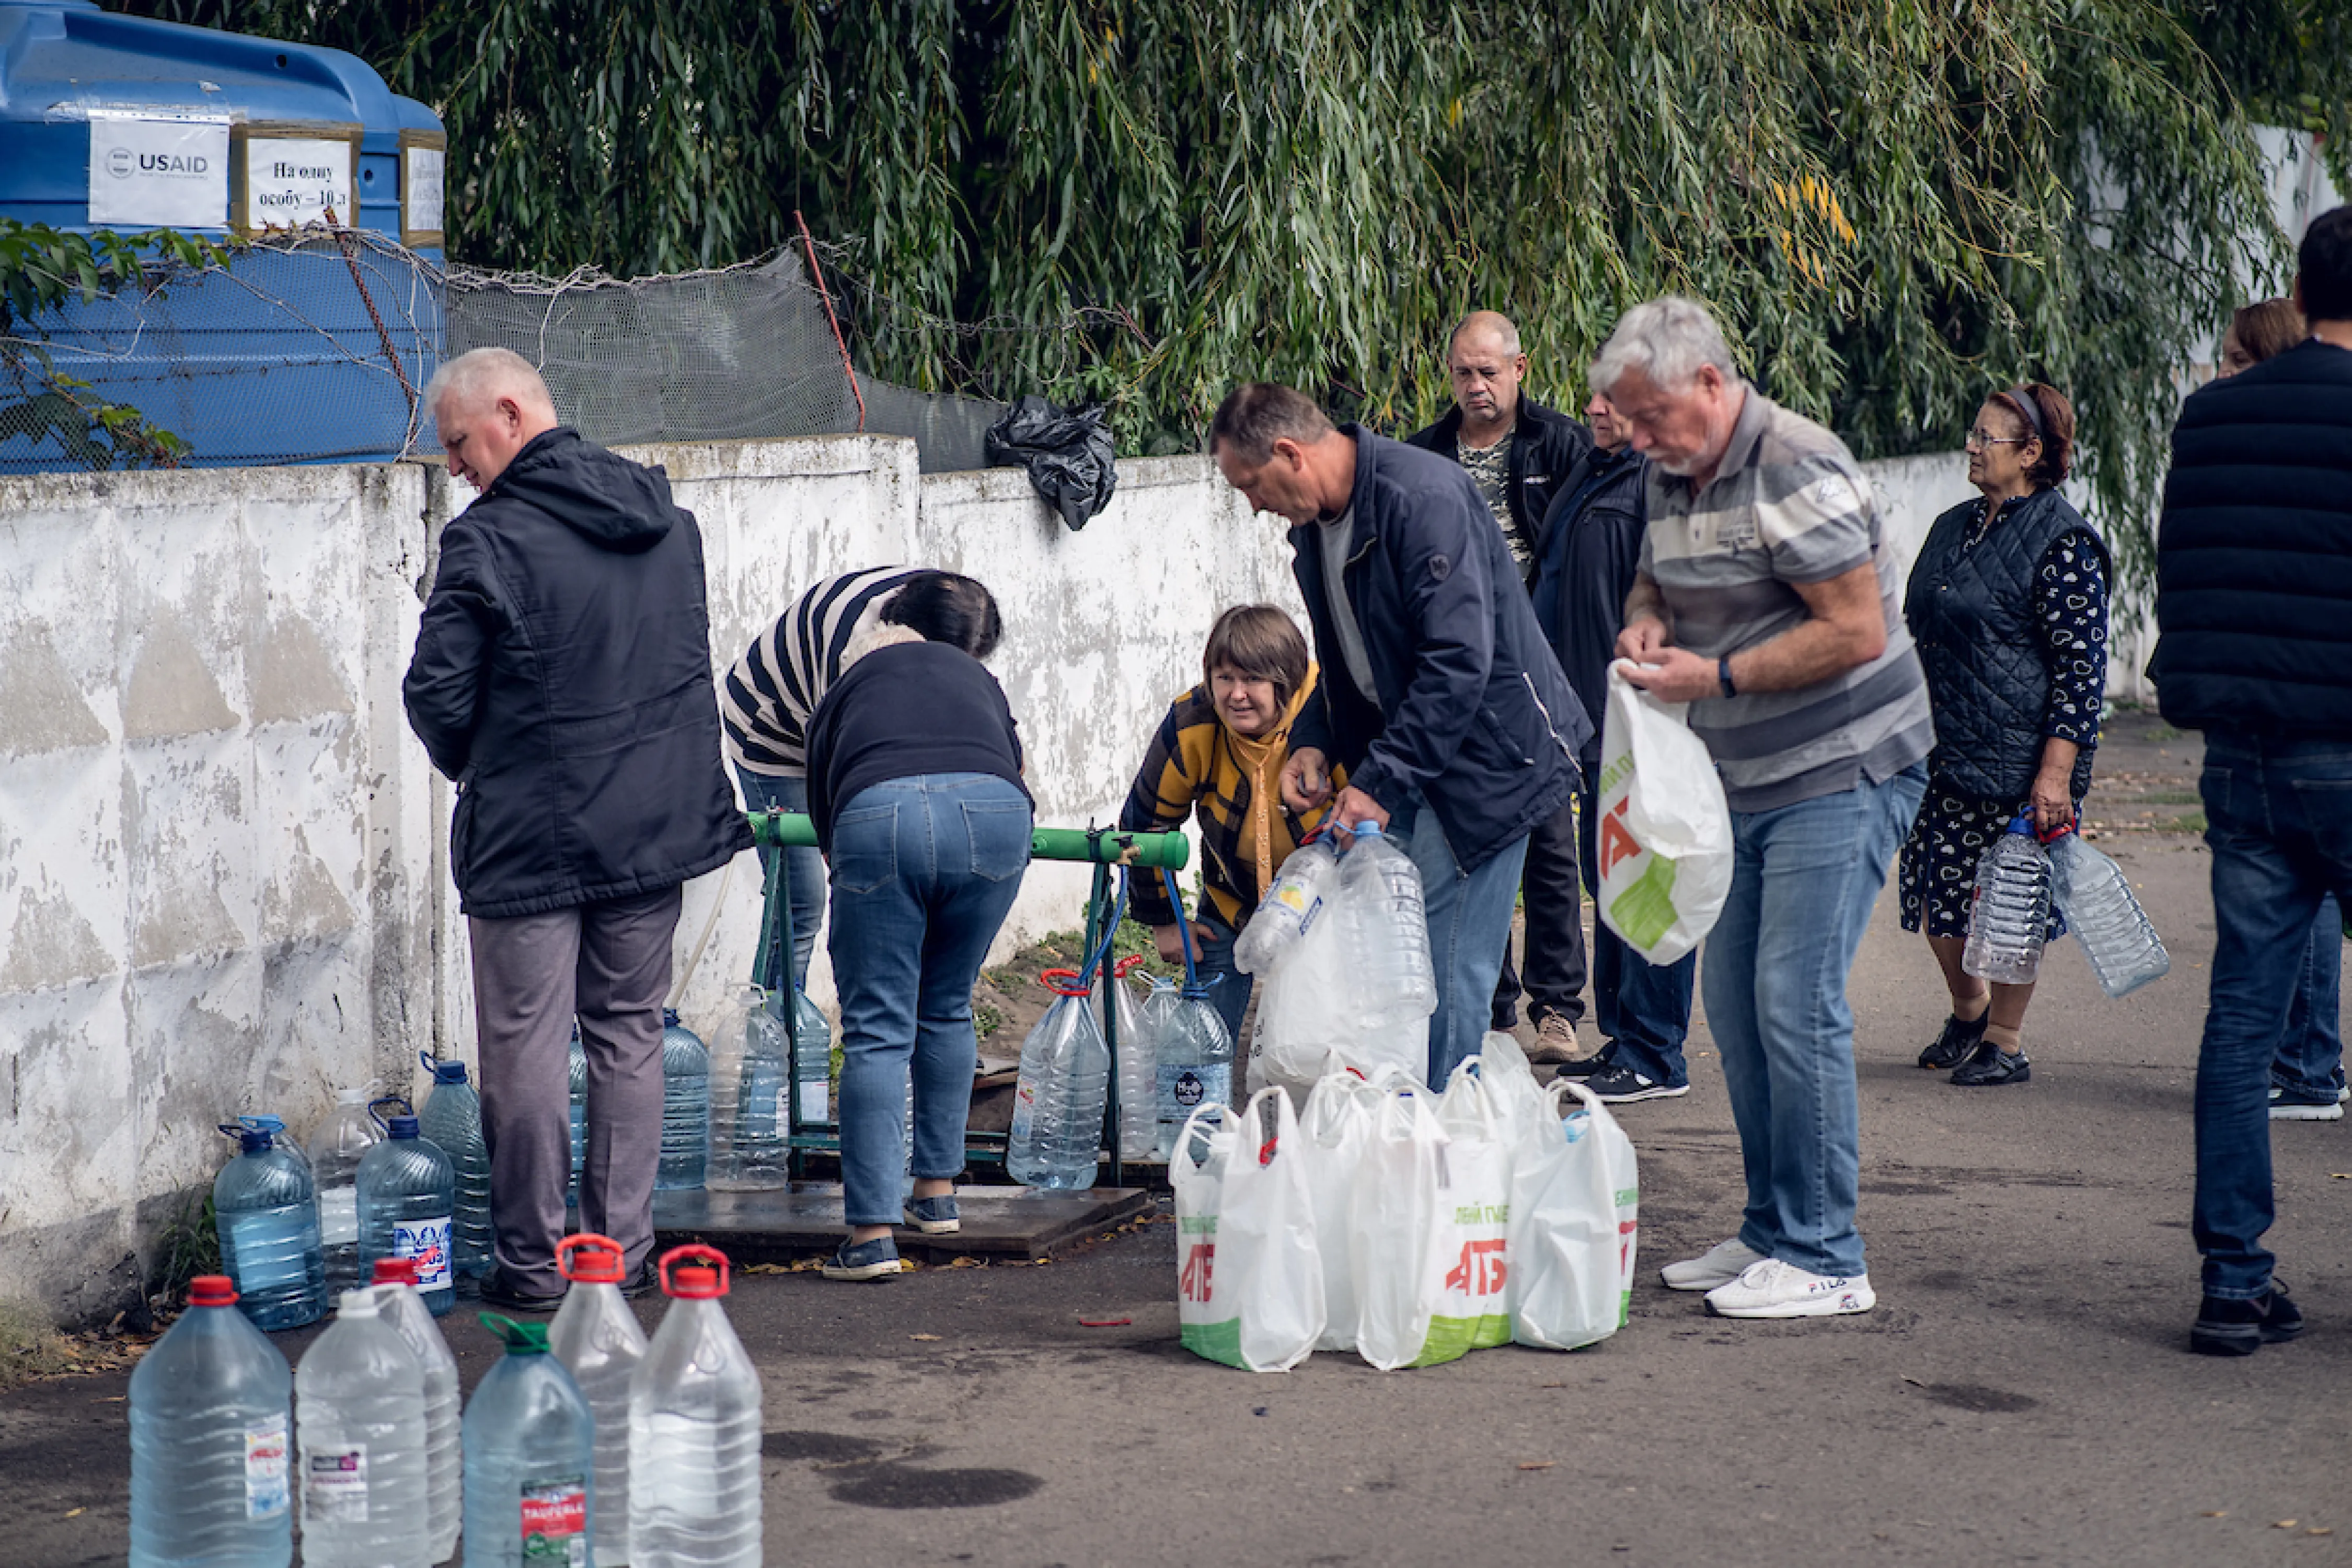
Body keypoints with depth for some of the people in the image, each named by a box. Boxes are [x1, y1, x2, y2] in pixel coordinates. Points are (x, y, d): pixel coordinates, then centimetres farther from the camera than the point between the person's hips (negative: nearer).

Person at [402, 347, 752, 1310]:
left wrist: (474, 766, 6)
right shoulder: (667, 520, 8)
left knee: (528, 1049, 2)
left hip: (529, 833, -6)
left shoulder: (489, 539, -15)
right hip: (656, 823, 6)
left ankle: (533, 1265, 7)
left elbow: (438, 694, -14)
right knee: (630, 1035, 14)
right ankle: (624, 1251, 17)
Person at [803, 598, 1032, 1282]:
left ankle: (871, 1232, -4)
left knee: (876, 1028, 2)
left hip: (879, 814, -2)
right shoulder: (973, 673, 40)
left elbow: (821, 801, 33)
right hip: (996, 810, 2)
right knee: (948, 1011, 22)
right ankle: (937, 1193, 29)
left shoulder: (842, 694, 34)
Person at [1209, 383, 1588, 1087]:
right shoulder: (1312, 525, 8)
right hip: (1396, 757, 9)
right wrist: (1313, 742, 3)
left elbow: (1459, 660, -26)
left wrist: (1382, 781, -26)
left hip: (1481, 751, -9)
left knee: (1447, 975, -9)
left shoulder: (1423, 497, -21)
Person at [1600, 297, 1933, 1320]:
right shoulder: (1674, 478, 9)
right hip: (1747, 782, 9)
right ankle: (1770, 1234, 20)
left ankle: (1824, 1261, -4)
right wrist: (1646, 620, 2)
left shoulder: (1798, 472, -18)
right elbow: (1656, 579, 27)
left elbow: (1857, 631, -22)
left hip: (1843, 774, -9)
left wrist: (1715, 675, -19)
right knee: (1734, 1000, 9)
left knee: (1797, 1003, -12)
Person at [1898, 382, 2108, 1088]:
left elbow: (2082, 664, -13)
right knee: (1935, 896, 9)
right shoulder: (1954, 528, 14)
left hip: (2018, 758, -7)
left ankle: (2006, 1041, 15)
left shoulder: (2061, 541, -10)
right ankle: (1968, 1011, 32)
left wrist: (2056, 770, -19)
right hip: (1942, 751, 7)